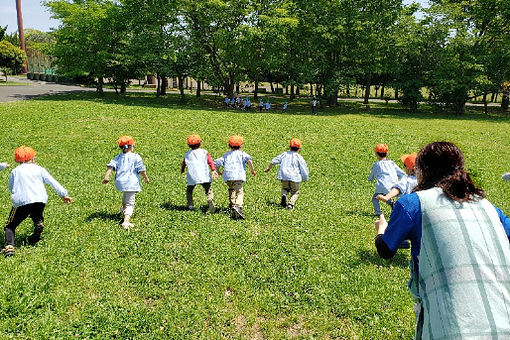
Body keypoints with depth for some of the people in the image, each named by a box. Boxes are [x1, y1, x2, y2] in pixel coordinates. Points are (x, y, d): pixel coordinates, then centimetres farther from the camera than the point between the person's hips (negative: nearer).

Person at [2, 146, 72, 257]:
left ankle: (9, 246, -14)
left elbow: (11, 188, 25)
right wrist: (63, 194, 24)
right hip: (39, 200, 1)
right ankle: (39, 224, -6)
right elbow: (53, 182, 18)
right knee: (37, 217, 28)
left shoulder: (14, 171, 19)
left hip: (20, 202, -1)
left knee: (9, 226, 11)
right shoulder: (39, 169, 19)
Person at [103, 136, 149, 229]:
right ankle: (126, 221, -24)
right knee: (130, 203, -5)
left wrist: (106, 176, -8)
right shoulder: (136, 157, -6)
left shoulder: (119, 157, 8)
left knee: (125, 193, 39)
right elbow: (141, 169, -7)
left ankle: (123, 209, 63)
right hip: (131, 182, -6)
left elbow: (111, 165, -3)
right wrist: (146, 178, 8)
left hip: (120, 181, 6)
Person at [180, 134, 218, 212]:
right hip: (204, 176, -1)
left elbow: (183, 163, 27)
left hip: (192, 177, 2)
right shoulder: (204, 152, 9)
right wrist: (213, 170, -9)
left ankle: (190, 204, 7)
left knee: (189, 190, 19)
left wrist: (182, 170, 45)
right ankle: (210, 200, -24)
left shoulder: (187, 154, 15)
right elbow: (210, 161, -3)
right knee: (208, 190, 1)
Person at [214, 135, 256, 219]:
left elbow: (216, 163, 21)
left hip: (227, 176, 4)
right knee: (239, 192, -11)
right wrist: (252, 170, 5)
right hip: (238, 176, -4)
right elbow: (249, 159, -4)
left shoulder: (226, 155, 25)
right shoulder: (241, 153, 16)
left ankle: (232, 203, 30)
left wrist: (218, 171, 37)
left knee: (231, 189, 31)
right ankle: (237, 206, -35)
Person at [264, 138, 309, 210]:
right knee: (295, 192, 15)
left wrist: (268, 168, 27)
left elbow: (274, 161, 14)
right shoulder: (299, 157, 6)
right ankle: (291, 203, -9)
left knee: (285, 188, 26)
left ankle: (284, 195, -8)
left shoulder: (284, 154, 13)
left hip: (284, 177, 2)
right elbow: (304, 168, 2)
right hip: (295, 177, -2)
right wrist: (305, 179, 16)